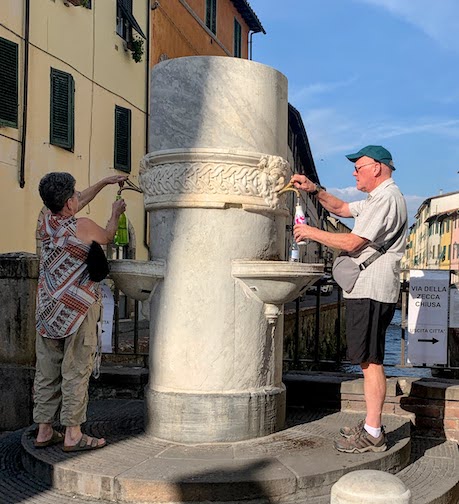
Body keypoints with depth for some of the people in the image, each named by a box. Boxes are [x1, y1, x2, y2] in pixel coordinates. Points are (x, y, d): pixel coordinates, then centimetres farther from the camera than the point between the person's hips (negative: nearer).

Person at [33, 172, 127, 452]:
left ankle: (44, 431, 19)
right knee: (76, 373, -1)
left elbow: (82, 201, 22)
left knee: (47, 372, 11)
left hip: (48, 310, 7)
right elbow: (108, 237, 8)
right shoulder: (83, 226, -14)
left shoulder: (47, 222, 5)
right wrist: (116, 213, 26)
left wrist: (106, 182, 29)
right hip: (78, 310, -7)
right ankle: (73, 435, 5)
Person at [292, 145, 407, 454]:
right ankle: (371, 425, 21)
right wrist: (314, 189, 16)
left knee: (371, 361, -9)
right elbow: (342, 208, 31)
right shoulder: (379, 199, 22)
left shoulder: (386, 198, -12)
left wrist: (312, 232, -7)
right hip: (368, 290, 11)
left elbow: (352, 243, -18)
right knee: (369, 361, 13)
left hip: (371, 292, -11)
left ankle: (373, 435, -5)